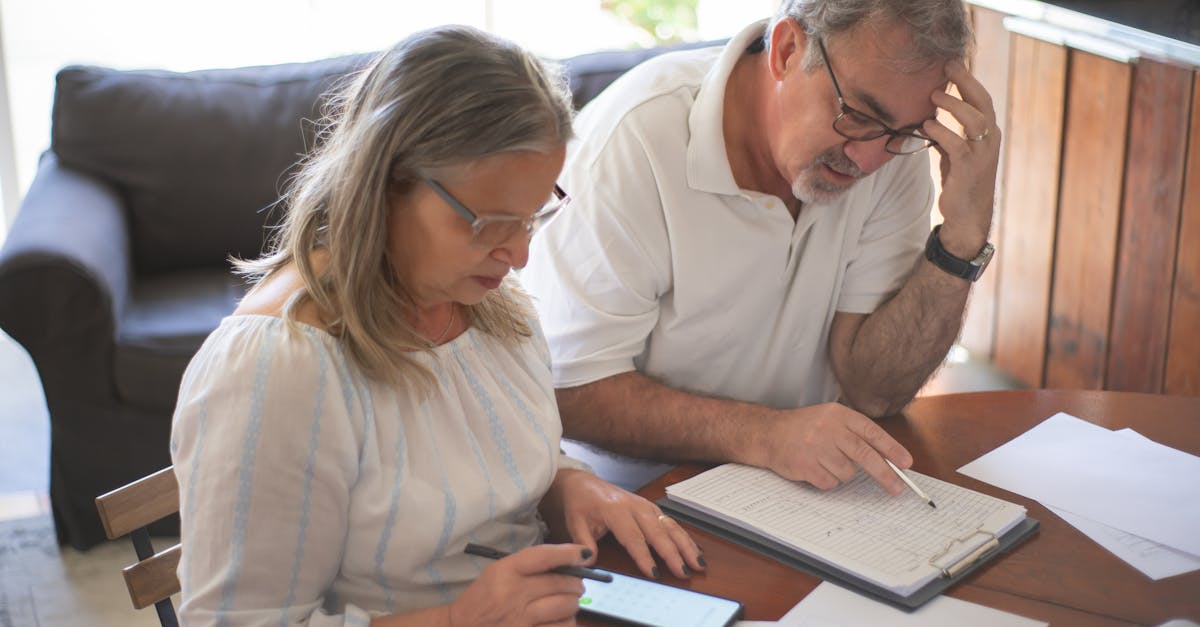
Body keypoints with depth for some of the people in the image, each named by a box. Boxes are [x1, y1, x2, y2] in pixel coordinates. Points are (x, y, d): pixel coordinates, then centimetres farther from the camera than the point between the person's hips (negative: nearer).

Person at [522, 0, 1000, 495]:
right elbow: (567, 391, -20)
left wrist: (963, 236, -21)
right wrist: (762, 434, -31)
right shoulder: (631, 139, -21)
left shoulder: (896, 143, -8)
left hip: (809, 481, 4)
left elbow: (872, 391, -9)